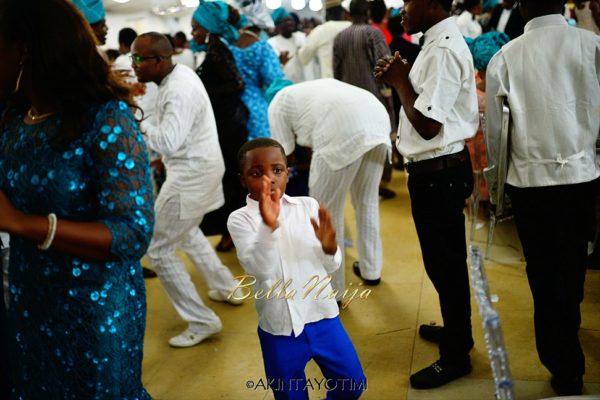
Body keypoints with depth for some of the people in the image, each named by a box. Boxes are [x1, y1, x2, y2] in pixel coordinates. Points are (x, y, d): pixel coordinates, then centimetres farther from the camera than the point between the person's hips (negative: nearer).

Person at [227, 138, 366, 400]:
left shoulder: (308, 206, -5)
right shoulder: (240, 219, -11)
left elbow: (331, 266, -1)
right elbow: (260, 270, -25)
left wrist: (329, 247, -24)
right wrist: (269, 226, -39)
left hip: (322, 316, 2)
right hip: (279, 327, -2)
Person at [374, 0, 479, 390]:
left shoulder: (443, 50, -21)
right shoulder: (442, 42, 11)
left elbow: (427, 125, -24)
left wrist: (400, 81, -14)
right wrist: (401, 78, 4)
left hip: (439, 173, -10)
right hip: (441, 168, 10)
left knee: (444, 263, 3)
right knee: (446, 259, 23)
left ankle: (456, 356, 20)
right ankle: (456, 329, 43)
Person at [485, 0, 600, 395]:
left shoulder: (504, 57, -3)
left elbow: (494, 131, 1)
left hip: (529, 179, -1)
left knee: (545, 273, 10)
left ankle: (566, 369, 19)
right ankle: (568, 354, 42)